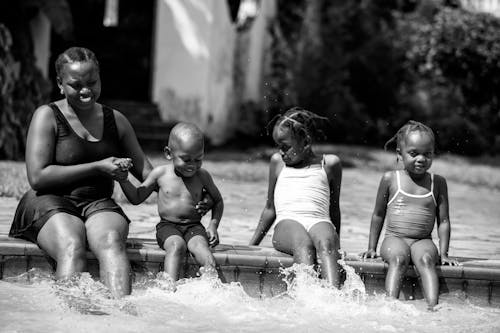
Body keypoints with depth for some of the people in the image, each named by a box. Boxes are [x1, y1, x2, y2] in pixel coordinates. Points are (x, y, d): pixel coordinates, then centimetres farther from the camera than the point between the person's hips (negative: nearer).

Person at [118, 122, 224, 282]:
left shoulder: (202, 176, 5)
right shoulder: (160, 174, 2)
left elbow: (218, 201, 20)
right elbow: (136, 198, 12)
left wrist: (213, 224, 4)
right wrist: (123, 179, -6)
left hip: (194, 226, 1)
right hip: (168, 227, -1)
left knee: (201, 246, -31)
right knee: (177, 245, -33)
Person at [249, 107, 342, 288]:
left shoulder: (329, 164, 16)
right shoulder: (277, 162, 22)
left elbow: (334, 208, 26)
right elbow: (270, 208, 28)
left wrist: (336, 241, 28)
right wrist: (251, 245, 26)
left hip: (319, 221, 0)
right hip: (287, 224, 0)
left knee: (325, 242, -38)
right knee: (303, 243, -37)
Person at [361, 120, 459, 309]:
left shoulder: (438, 183, 8)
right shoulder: (390, 179, 5)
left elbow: (443, 220, 9)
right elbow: (378, 215, 14)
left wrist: (444, 253, 0)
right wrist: (372, 248, 12)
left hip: (423, 241, 1)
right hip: (394, 239, 0)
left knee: (425, 259, -32)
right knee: (398, 259, -33)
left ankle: (433, 307, -47)